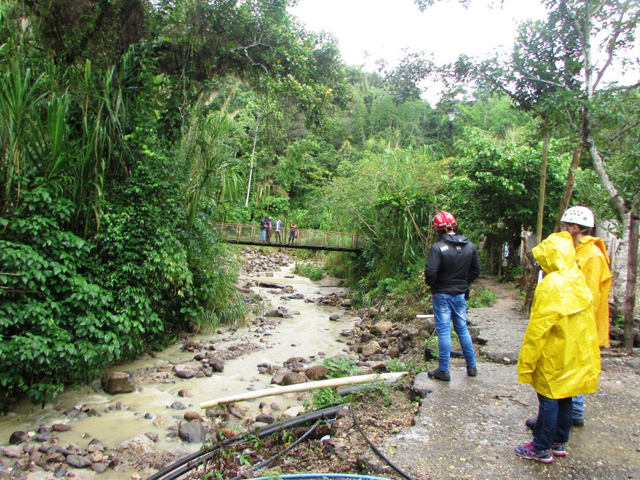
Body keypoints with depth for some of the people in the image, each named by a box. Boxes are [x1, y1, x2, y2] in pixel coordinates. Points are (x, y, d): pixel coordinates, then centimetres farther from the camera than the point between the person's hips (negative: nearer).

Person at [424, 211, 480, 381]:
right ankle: (472, 366, 26)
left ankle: (443, 371, 9)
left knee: (444, 331, 2)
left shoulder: (438, 247, -18)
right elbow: (476, 271, 8)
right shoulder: (470, 246, 1)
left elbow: (430, 272, -21)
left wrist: (432, 286, -2)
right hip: (461, 295, 5)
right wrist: (463, 284, 15)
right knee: (462, 329, 17)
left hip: (442, 295, -5)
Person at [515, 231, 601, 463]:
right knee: (564, 399, 16)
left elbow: (538, 329, -21)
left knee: (548, 401, 2)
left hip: (554, 357, -8)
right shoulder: (578, 281, 3)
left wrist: (526, 362, -15)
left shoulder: (551, 286, -22)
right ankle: (559, 443, 28)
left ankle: (541, 448, 13)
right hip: (577, 355, 8)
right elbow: (586, 319, 11)